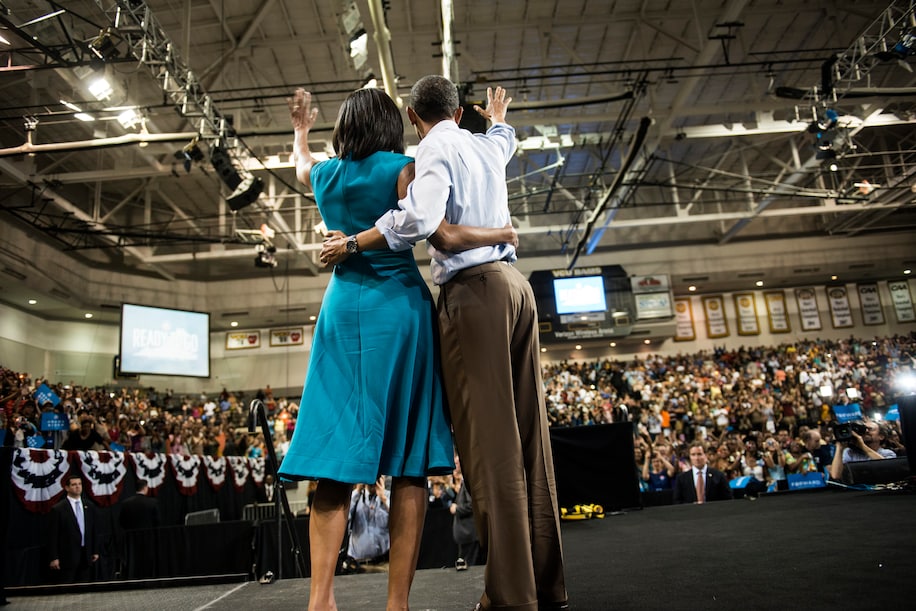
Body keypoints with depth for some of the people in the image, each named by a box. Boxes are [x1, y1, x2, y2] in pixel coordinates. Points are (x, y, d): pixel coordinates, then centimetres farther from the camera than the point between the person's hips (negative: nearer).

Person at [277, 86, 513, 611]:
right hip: (399, 309, -4)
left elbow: (300, 165, 36)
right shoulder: (402, 169, -2)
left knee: (338, 459, 3)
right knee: (409, 466, -1)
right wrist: (501, 233, 2)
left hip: (343, 310, 4)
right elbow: (443, 235, -13)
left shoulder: (325, 175, 12)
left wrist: (301, 129, 55)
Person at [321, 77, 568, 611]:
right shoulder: (487, 146, 21)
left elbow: (417, 219, -21)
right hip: (515, 285, 8)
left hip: (474, 291, -8)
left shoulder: (437, 151, -2)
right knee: (529, 436, 6)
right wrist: (498, 117, 69)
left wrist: (352, 243, -8)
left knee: (489, 443, -9)